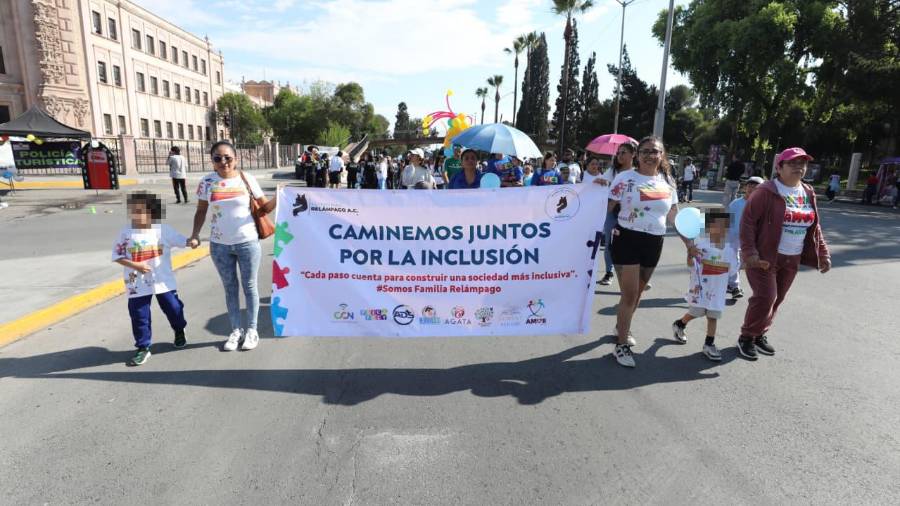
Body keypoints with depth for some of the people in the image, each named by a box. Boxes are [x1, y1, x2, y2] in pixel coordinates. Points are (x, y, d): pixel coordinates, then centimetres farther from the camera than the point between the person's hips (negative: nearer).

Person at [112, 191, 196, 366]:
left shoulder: (163, 230, -7)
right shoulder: (126, 233, -6)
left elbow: (181, 240, -6)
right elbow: (117, 256, -2)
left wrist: (192, 241, -29)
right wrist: (135, 265, -16)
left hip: (163, 282, 0)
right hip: (137, 285, 0)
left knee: (173, 308, 12)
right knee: (139, 316, 6)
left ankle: (179, 332, 40)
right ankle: (143, 348, 19)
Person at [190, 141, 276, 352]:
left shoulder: (246, 179, -5)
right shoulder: (207, 182, -2)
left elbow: (264, 207, -1)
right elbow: (201, 211, 6)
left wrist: (277, 199, -21)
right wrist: (195, 233, -7)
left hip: (247, 242, -2)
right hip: (219, 245, 2)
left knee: (249, 286, 8)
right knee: (230, 287, 13)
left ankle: (251, 330, 22)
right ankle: (236, 329, 26)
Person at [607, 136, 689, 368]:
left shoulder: (668, 181, 9)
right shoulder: (625, 178, -6)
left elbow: (674, 216, 15)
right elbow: (607, 207, -6)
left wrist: (689, 244, 15)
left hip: (654, 243, 5)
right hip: (627, 240, -5)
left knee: (637, 292, 16)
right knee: (629, 294, -4)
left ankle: (622, 327, 40)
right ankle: (622, 344, 9)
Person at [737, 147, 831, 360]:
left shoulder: (808, 194, 10)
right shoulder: (766, 191, -12)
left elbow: (815, 227, 17)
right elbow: (747, 221, -16)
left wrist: (823, 254, 13)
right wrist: (749, 253, -23)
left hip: (792, 259, 7)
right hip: (765, 256, -7)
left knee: (777, 299, 12)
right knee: (765, 297, -10)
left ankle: (760, 335, 28)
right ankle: (746, 337, 7)